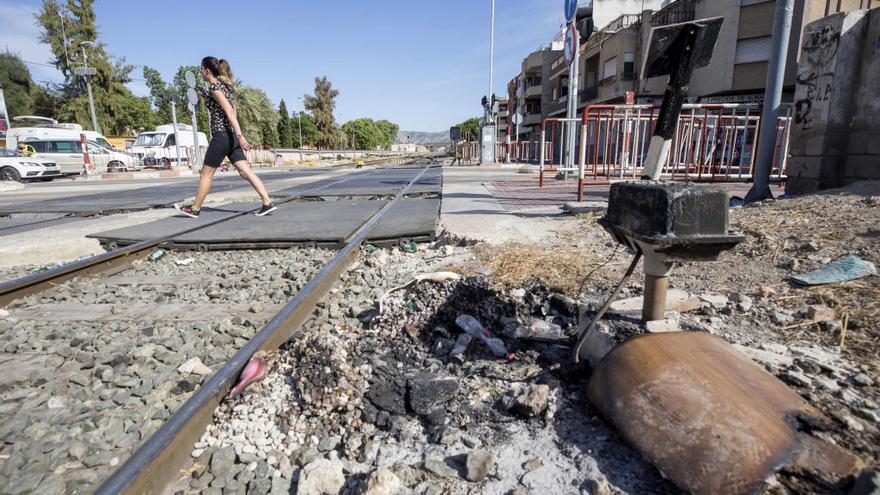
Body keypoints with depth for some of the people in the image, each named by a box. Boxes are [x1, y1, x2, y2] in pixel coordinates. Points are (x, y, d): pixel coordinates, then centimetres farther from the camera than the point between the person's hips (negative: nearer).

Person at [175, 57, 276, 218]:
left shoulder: (214, 87, -10)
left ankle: (195, 209, 15)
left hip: (221, 135, -8)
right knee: (246, 171, 1)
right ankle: (268, 203, -8)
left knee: (206, 174, 4)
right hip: (231, 135, 8)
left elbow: (230, 111, -22)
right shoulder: (226, 85, 15)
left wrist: (239, 135, -28)